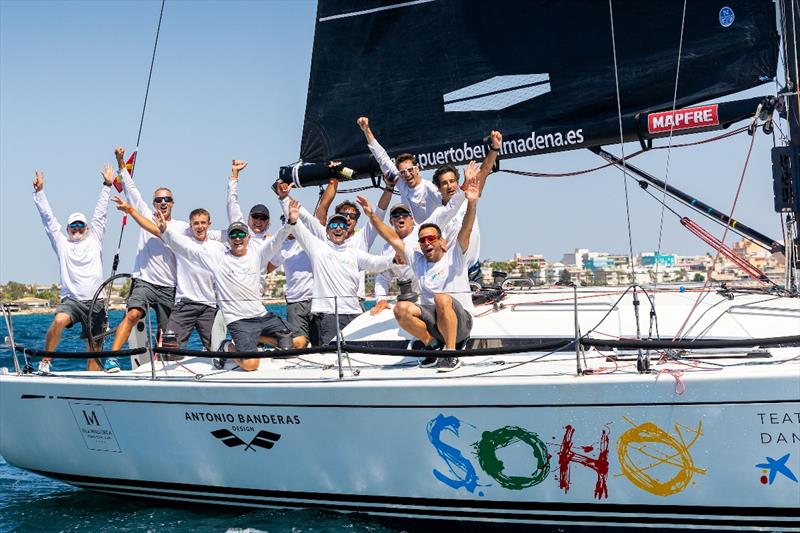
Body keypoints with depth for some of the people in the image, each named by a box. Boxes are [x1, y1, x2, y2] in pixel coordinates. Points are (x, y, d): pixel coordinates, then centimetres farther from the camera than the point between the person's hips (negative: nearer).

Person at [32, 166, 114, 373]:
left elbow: (100, 213, 13)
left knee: (94, 350, 2)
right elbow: (48, 217, 9)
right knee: (59, 320, -33)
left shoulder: (94, 240, 14)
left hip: (95, 303, 2)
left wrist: (107, 185, 12)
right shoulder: (61, 243, 13)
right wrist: (39, 191, 5)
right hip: (71, 300, -1)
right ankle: (45, 362, -21)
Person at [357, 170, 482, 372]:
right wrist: (372, 216, 6)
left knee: (442, 299, -36)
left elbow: (466, 230, -14)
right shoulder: (417, 260, 16)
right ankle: (432, 344, -4)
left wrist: (472, 204, -30)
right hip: (431, 320, 5)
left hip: (460, 321, -4)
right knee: (401, 308, -21)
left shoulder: (453, 256, 3)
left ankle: (451, 354, -24)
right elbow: (392, 239, 14)